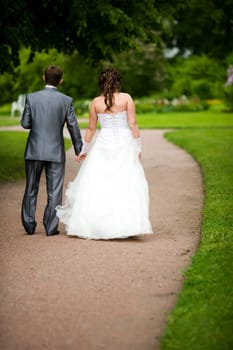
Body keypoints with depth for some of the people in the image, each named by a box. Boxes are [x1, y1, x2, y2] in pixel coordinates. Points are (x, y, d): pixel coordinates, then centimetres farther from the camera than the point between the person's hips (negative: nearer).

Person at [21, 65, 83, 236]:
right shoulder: (66, 100, -6)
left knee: (31, 189, 14)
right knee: (54, 192, 6)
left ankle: (29, 225, 18)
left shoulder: (32, 97, -5)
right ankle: (51, 227, 6)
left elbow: (25, 123, -1)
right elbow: (73, 126, -2)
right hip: (56, 152, -1)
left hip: (34, 151, 1)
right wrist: (79, 149, 9)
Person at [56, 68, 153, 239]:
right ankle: (126, 225, -5)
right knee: (126, 185, 0)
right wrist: (138, 147, 1)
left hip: (104, 144, 1)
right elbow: (133, 124, -7)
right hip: (124, 144, -1)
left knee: (97, 186, 7)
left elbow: (91, 128, 7)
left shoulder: (96, 102, 1)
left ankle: (93, 225, 11)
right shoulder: (126, 98, -4)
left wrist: (84, 149, 18)